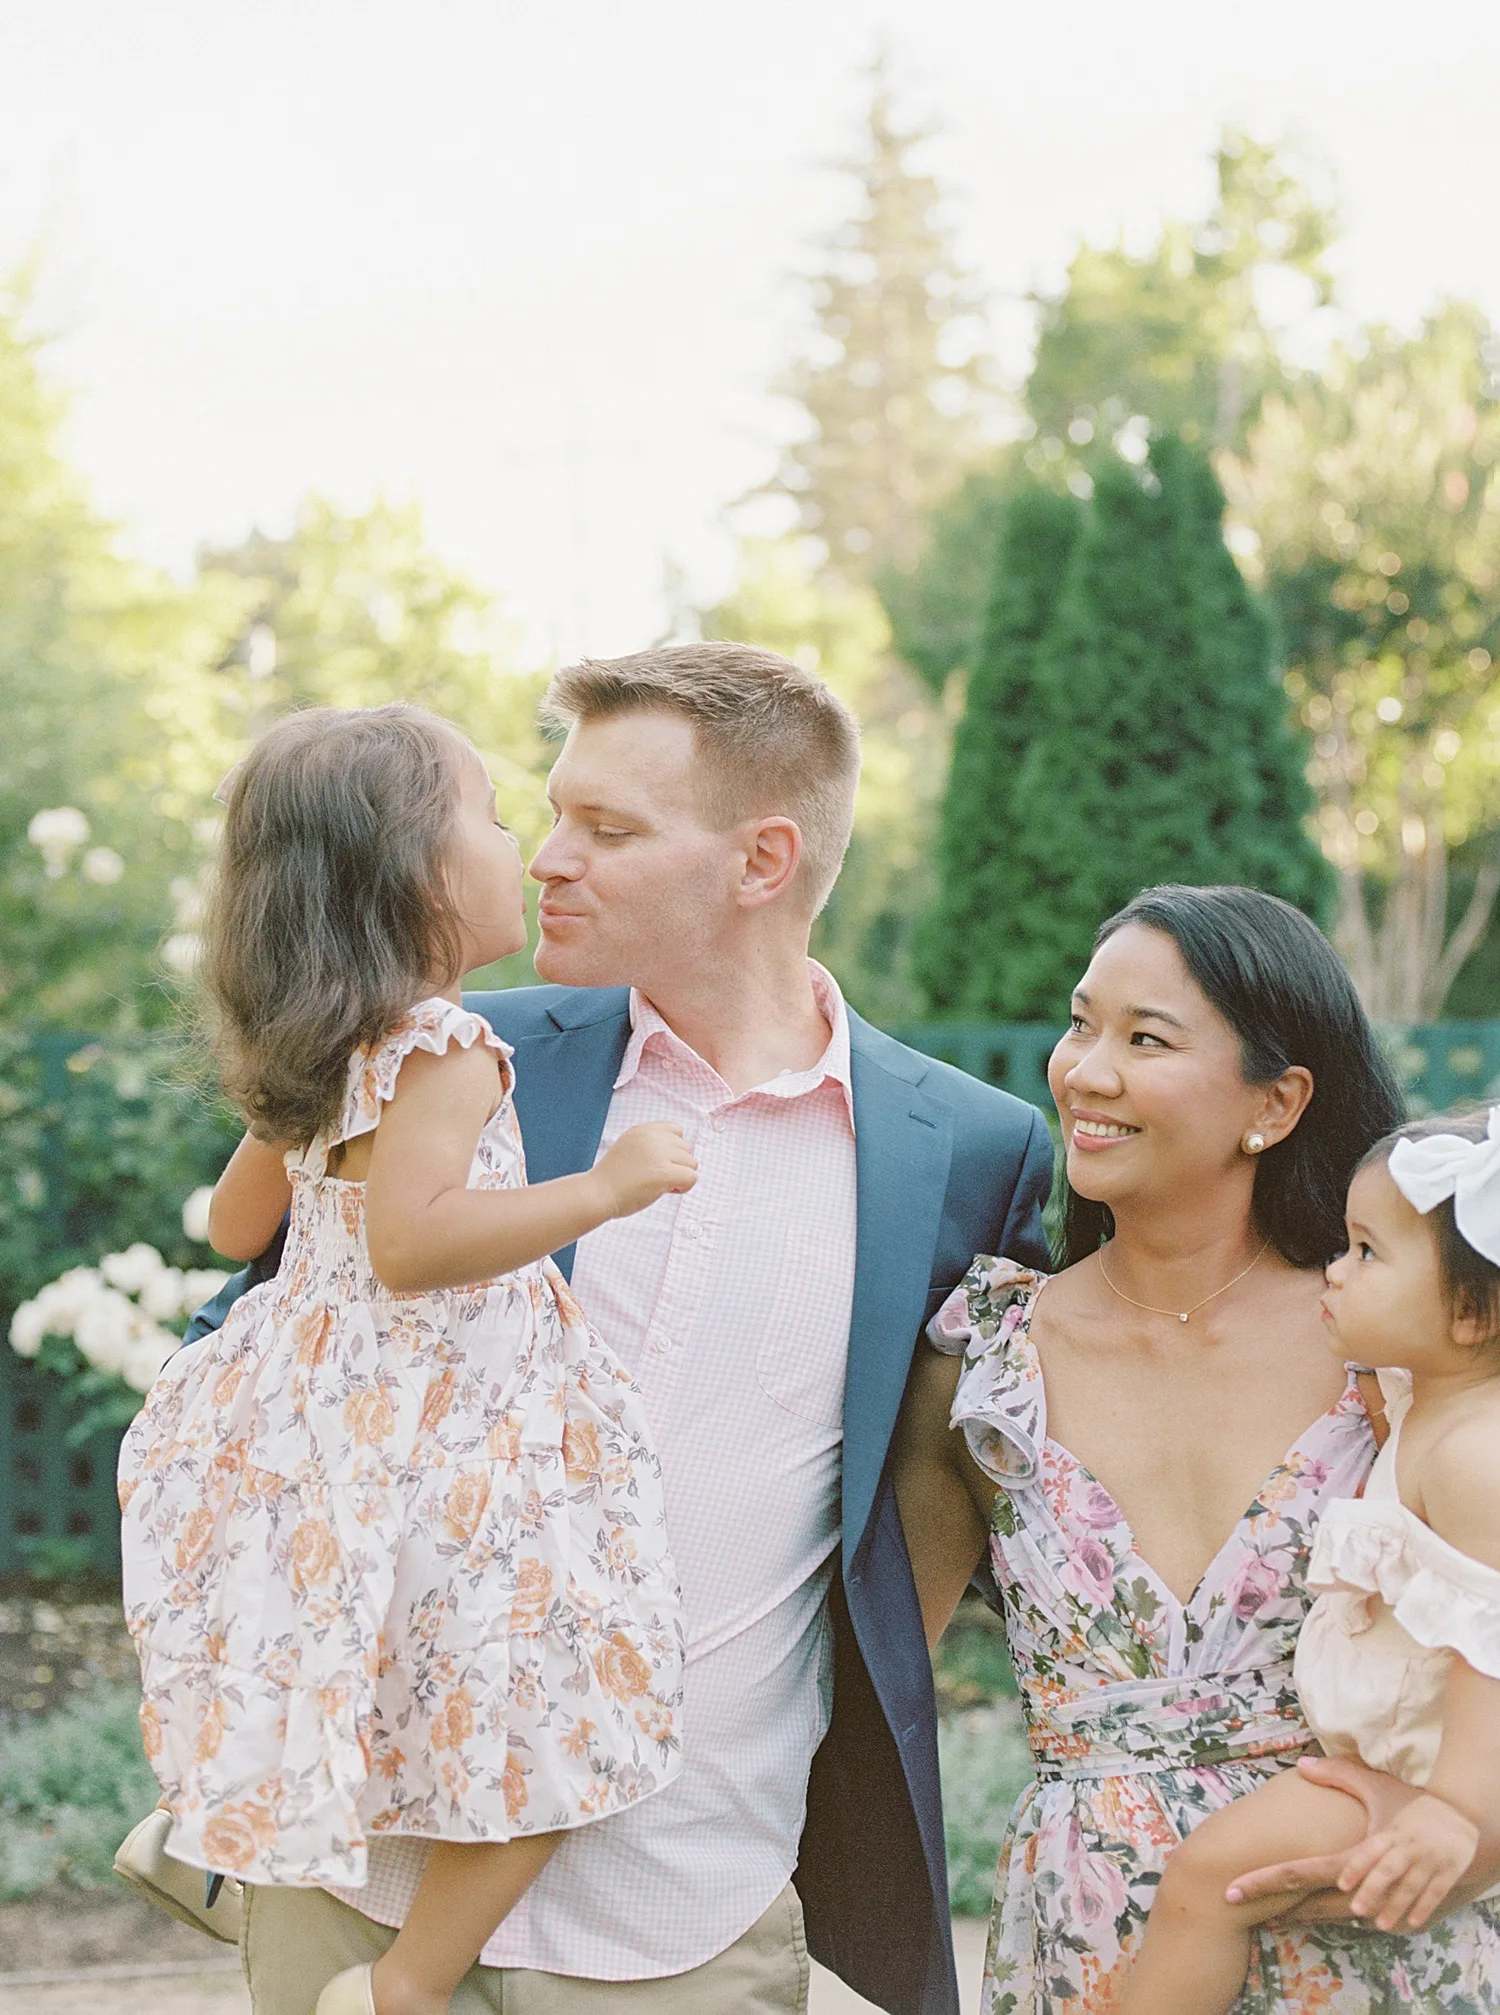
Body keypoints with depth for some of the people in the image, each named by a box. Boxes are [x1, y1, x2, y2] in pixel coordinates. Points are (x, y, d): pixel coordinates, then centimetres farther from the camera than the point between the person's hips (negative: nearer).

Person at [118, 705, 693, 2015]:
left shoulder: (315, 1067, 10)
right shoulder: (445, 1050, -19)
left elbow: (236, 1223, 21)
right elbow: (409, 1242, -30)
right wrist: (604, 1189, -27)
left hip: (316, 1412, 10)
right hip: (433, 1450, -10)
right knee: (548, 1713, -3)